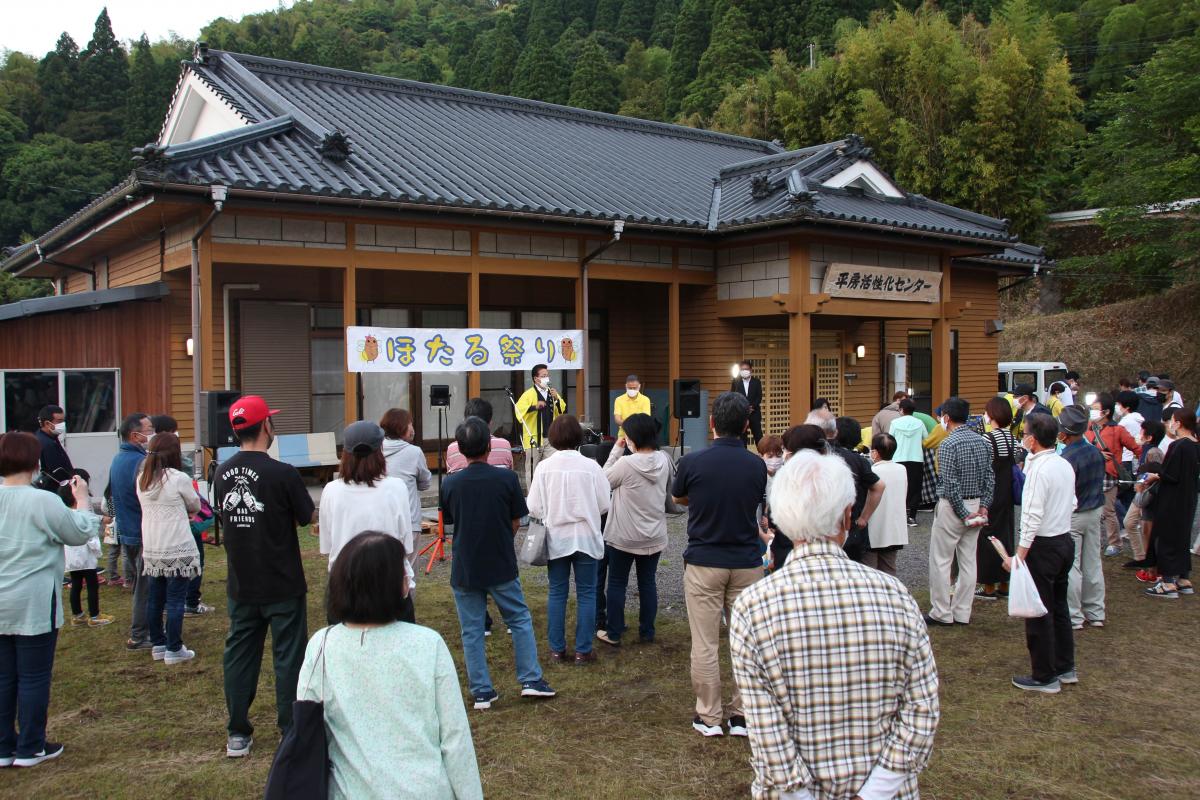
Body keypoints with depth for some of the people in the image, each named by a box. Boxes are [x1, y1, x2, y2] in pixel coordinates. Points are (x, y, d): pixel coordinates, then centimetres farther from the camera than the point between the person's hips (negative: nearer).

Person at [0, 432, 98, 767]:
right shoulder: (43, 501, -17)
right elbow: (81, 533, -5)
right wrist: (82, 498, 8)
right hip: (33, 605, -6)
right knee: (34, 677, 6)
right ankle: (30, 748, 15)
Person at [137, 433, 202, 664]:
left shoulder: (142, 479, 5)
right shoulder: (179, 478, -12)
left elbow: (146, 506, 16)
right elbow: (195, 506, 2)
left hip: (151, 550, 6)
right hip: (178, 550, -6)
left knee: (155, 598, 14)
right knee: (176, 600, 0)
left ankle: (158, 645, 25)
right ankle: (174, 649, 5)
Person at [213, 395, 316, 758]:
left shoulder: (223, 474, -2)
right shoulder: (282, 473, -19)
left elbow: (225, 516, 11)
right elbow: (308, 517, -8)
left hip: (240, 585, 5)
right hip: (282, 585, -5)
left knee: (239, 654, 14)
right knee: (288, 657, 5)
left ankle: (237, 735, 22)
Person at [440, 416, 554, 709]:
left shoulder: (450, 483, -9)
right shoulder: (507, 478, -11)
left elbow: (450, 523, 4)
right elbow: (515, 523, -3)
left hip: (465, 569, 1)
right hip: (502, 566, 0)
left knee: (471, 632, 10)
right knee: (520, 620, 17)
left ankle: (482, 692, 16)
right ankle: (531, 680, 18)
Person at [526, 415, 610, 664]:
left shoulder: (545, 467, -10)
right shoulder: (590, 466, -11)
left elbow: (533, 508, -8)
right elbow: (604, 505, -6)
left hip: (556, 538, 1)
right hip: (586, 538, -1)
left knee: (557, 594, 12)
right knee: (586, 594, 9)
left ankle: (557, 648, 17)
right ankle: (583, 650, 11)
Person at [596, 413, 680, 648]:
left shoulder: (625, 463, -21)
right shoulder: (664, 460, -5)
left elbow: (604, 482, -5)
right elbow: (669, 493, 7)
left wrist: (616, 451, -5)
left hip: (624, 536, -4)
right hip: (654, 536, 5)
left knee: (617, 584, 8)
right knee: (648, 583, 14)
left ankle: (614, 634, 16)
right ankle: (647, 631, 23)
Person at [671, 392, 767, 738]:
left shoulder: (692, 461, -10)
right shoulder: (757, 466, -4)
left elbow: (678, 499, 9)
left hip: (704, 562, -2)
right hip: (747, 563, 2)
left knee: (705, 645, 6)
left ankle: (709, 717, 13)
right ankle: (742, 715, 18)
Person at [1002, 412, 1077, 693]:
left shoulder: (1039, 470, -20)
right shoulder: (1065, 465, 6)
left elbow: (1033, 517, -23)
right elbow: (1072, 504, 15)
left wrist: (1019, 556, -22)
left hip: (1043, 545, -9)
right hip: (1065, 540, 9)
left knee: (1039, 612, 2)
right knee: (1059, 606, 19)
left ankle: (1045, 677, 10)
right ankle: (1065, 668, 30)